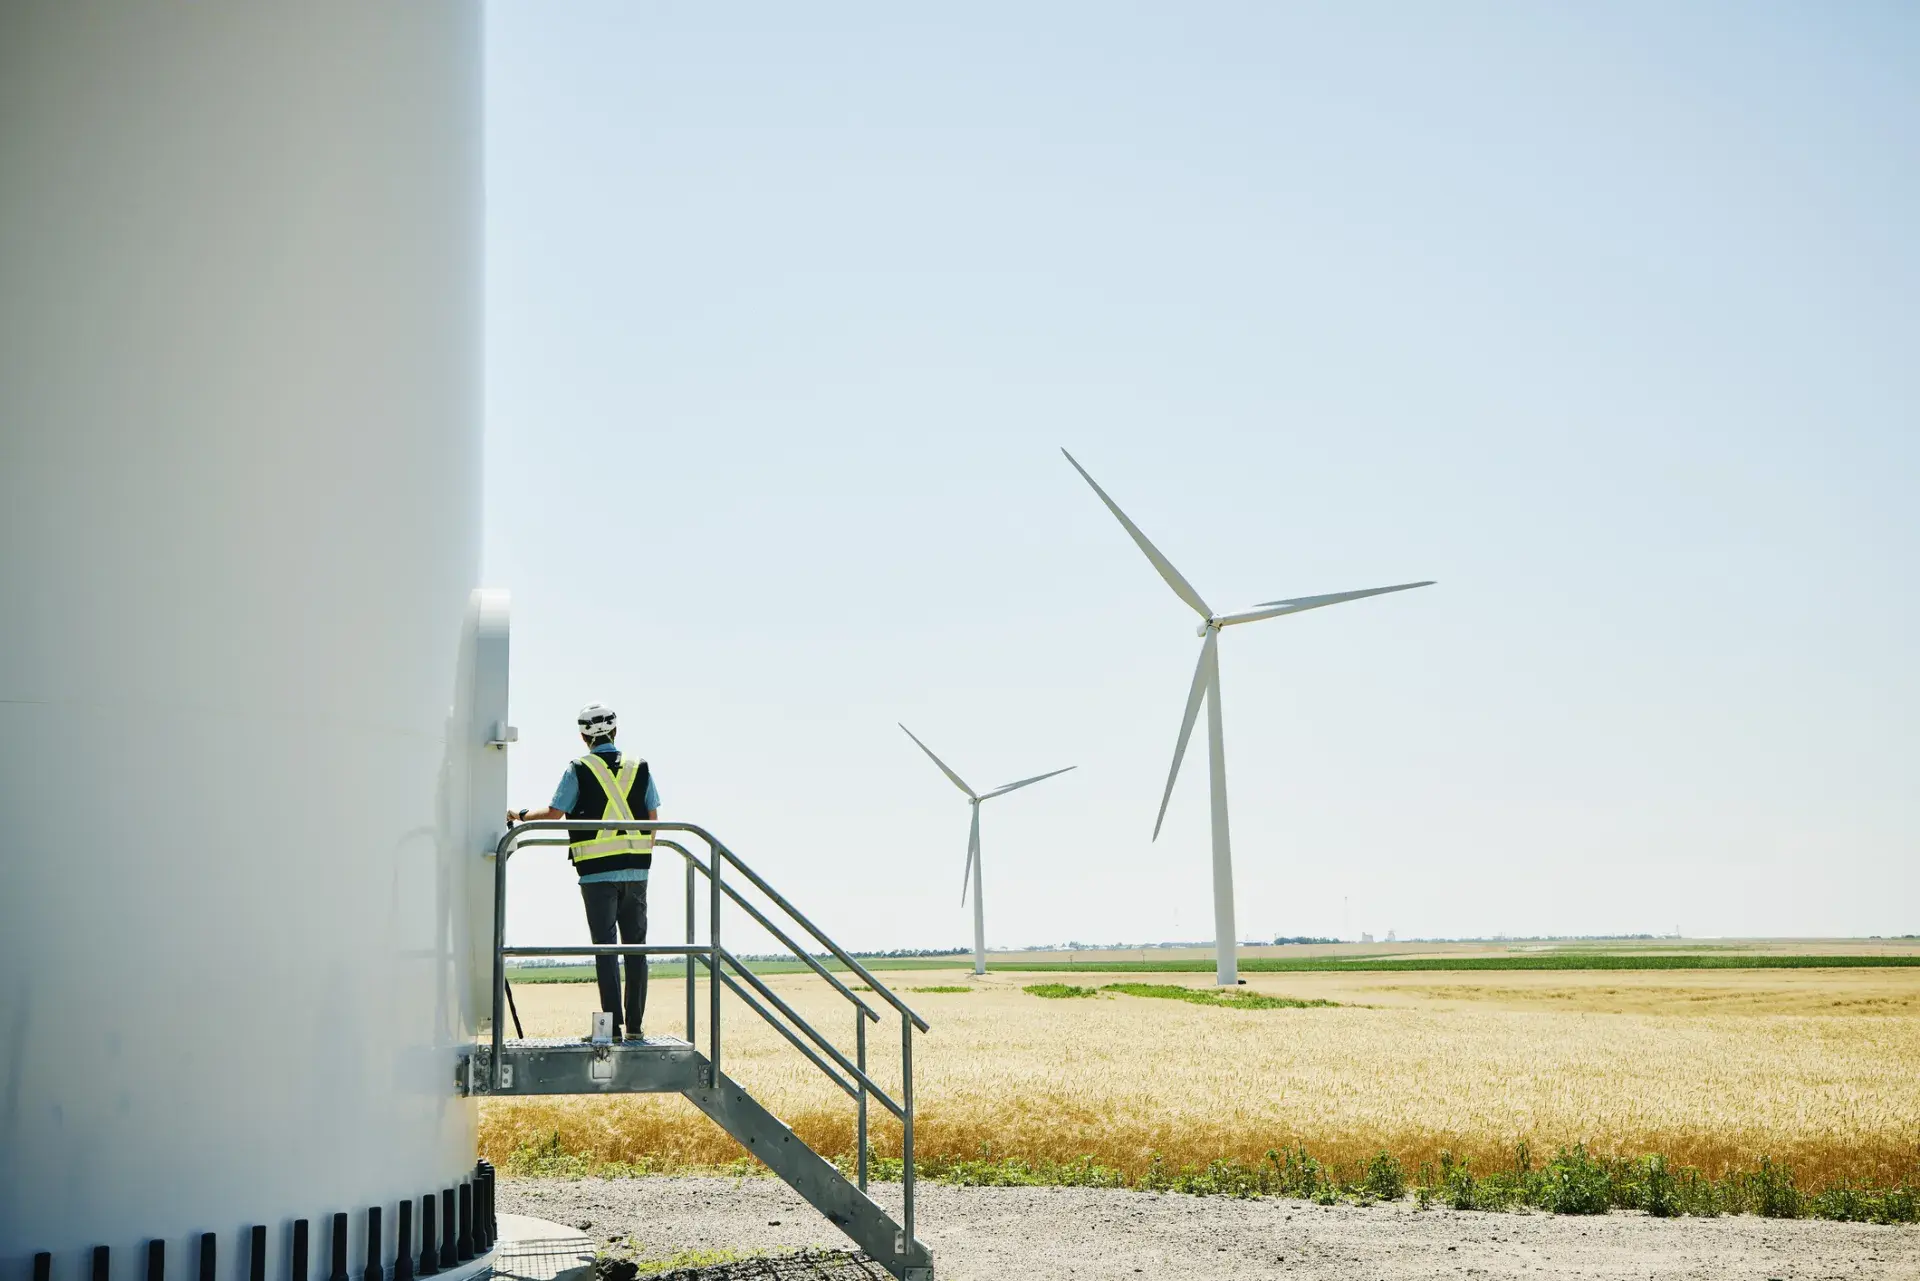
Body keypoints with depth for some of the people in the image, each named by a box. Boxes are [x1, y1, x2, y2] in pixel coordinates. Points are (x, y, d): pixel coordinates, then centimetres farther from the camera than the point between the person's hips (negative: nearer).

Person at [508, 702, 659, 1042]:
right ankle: (634, 1026, 7)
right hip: (636, 870, 3)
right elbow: (653, 820, 8)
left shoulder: (579, 770, -2)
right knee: (635, 946, 6)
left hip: (597, 873, -3)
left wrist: (520, 815, 15)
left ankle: (613, 1025, -5)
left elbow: (554, 814, -2)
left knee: (605, 949, -1)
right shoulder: (639, 768, 7)